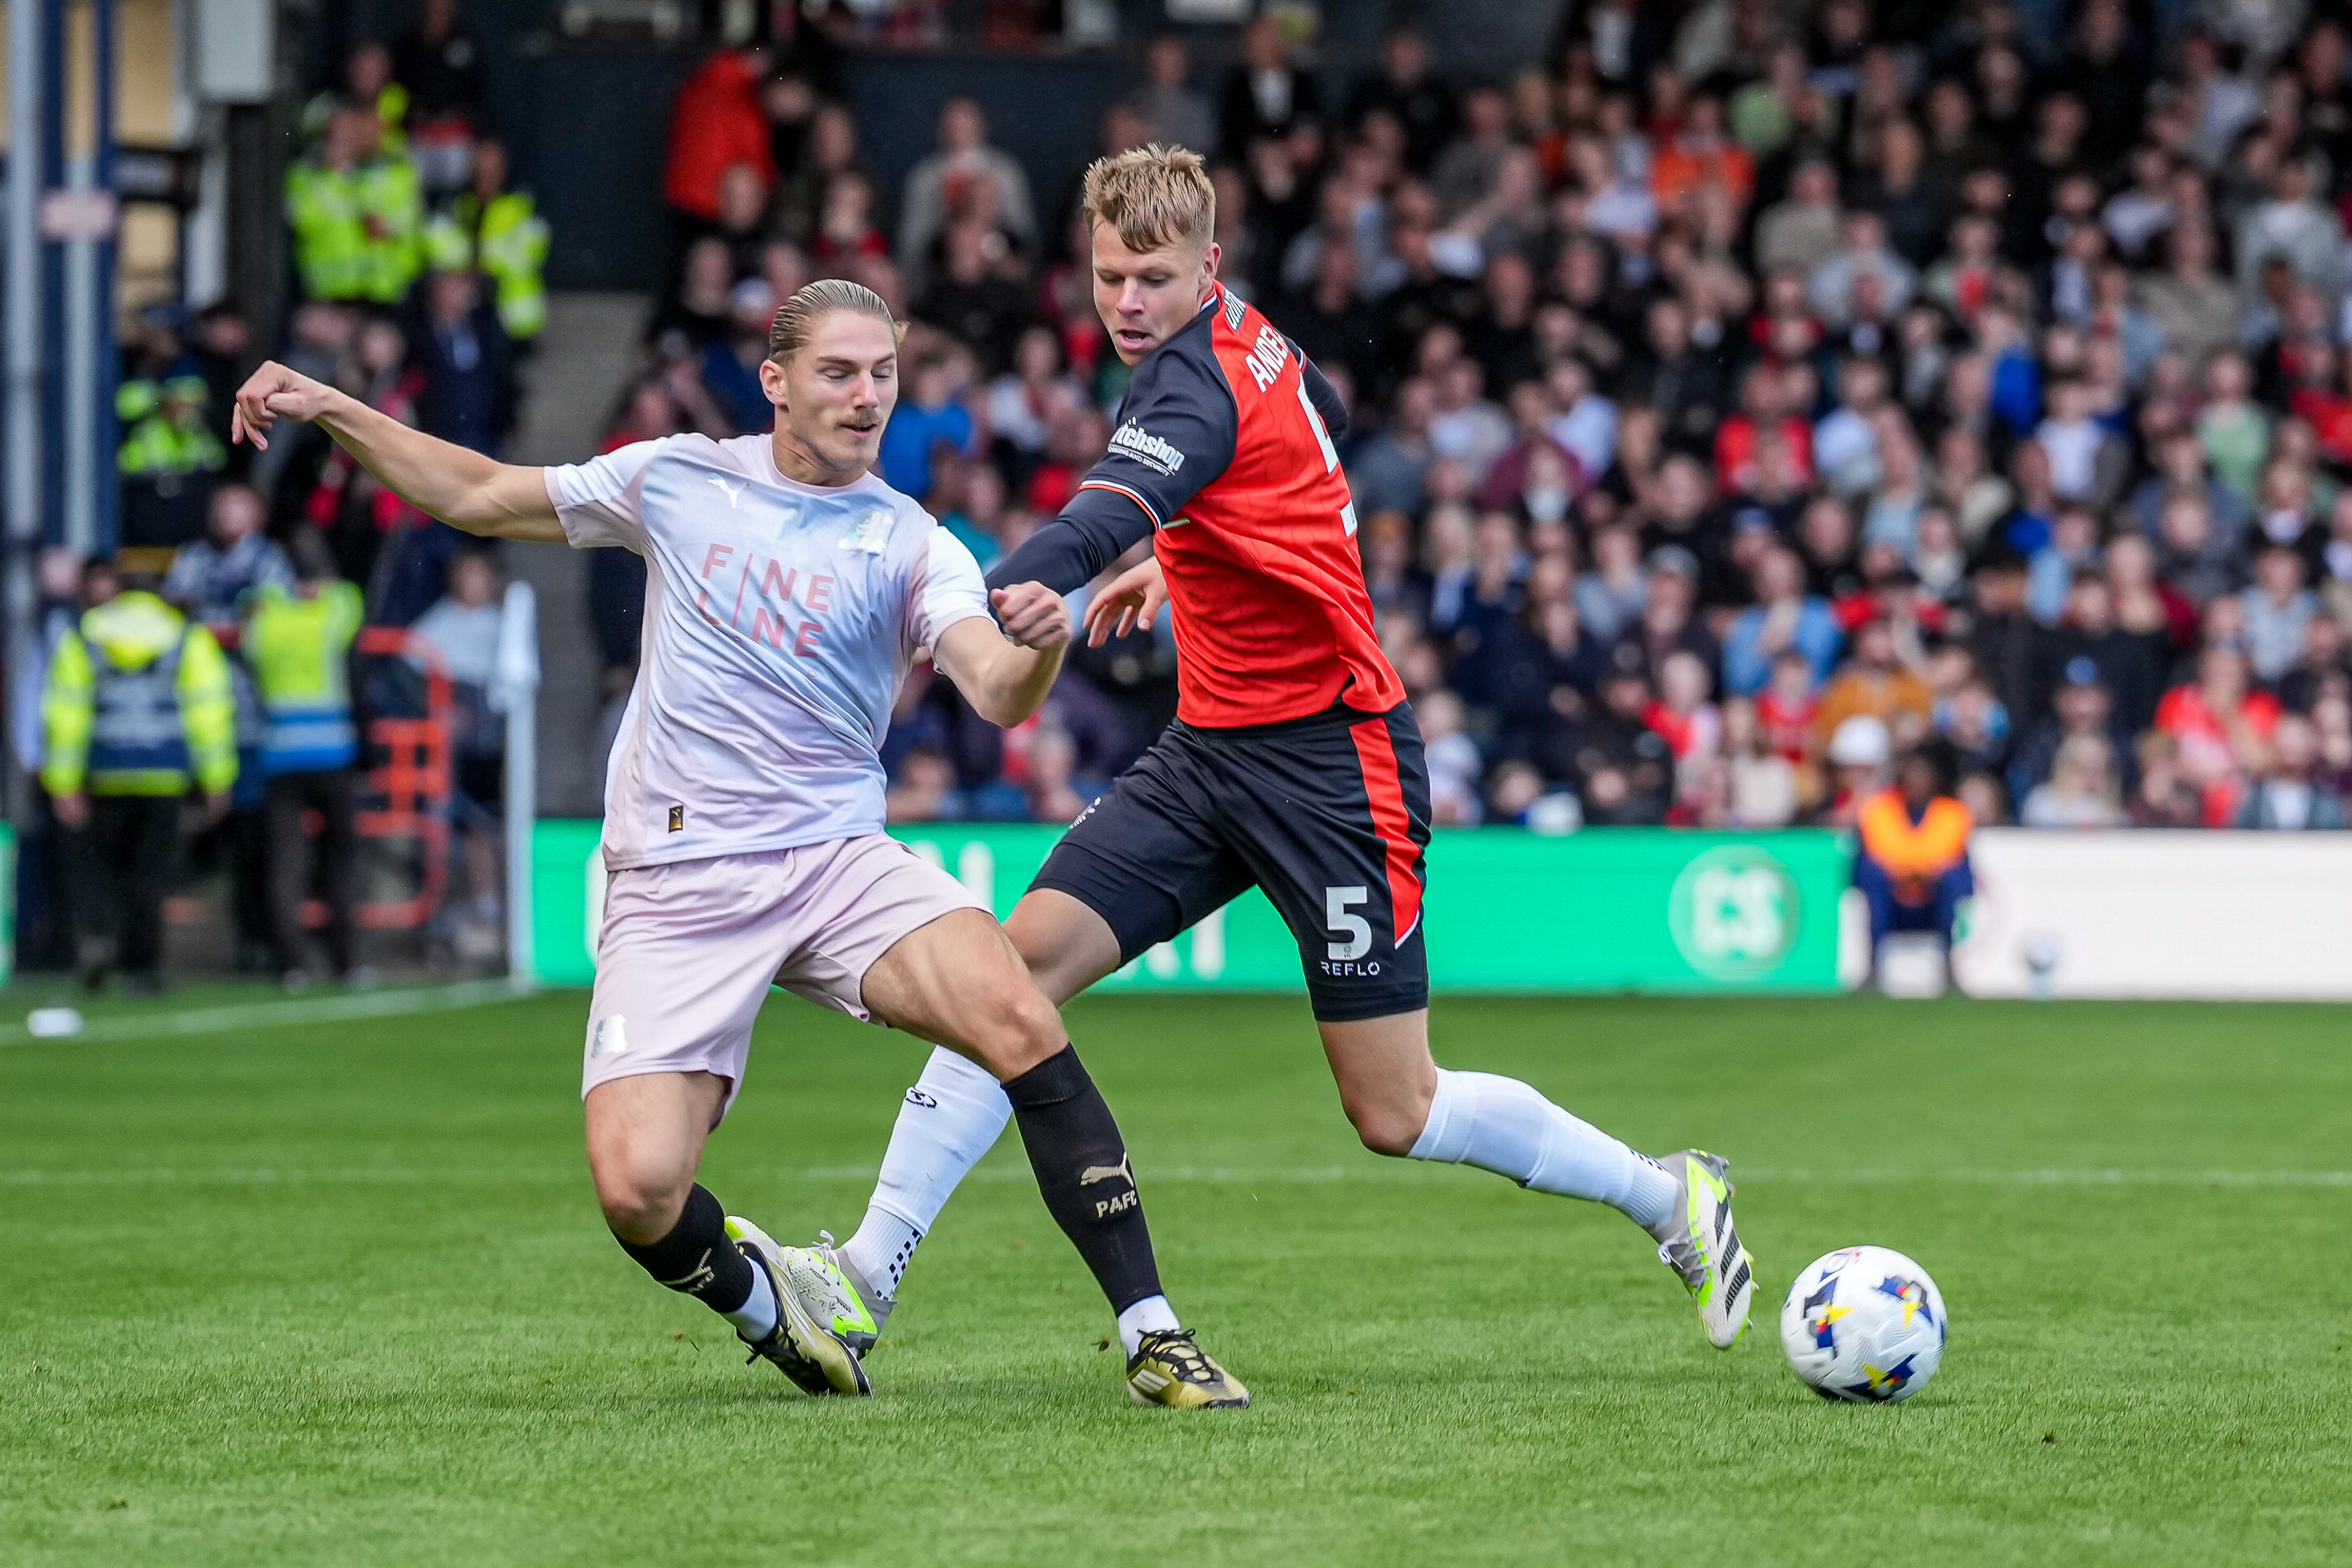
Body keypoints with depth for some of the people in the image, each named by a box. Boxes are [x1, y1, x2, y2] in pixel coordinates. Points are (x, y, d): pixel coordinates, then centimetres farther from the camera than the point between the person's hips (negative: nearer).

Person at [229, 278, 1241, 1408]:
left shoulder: (910, 545, 1)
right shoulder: (678, 480, 7)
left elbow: (996, 692, -15)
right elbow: (481, 497, 18)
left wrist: (1037, 649, -38)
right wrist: (326, 409, 12)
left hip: (839, 859, 0)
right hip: (674, 885, 0)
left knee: (1023, 1025, -28)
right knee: (637, 1194, -18)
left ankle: (1151, 1335, -19)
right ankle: (754, 1290, 18)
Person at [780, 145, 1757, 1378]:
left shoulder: (1195, 384, -22)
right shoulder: (1242, 337, 5)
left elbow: (1116, 506, -45)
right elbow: (1322, 423, 28)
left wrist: (1026, 589, -66)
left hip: (1329, 763, -9)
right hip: (1212, 749, 9)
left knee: (1395, 1117, -3)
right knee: (1021, 960, -7)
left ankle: (1669, 1196, 17)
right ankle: (869, 1270, -6)